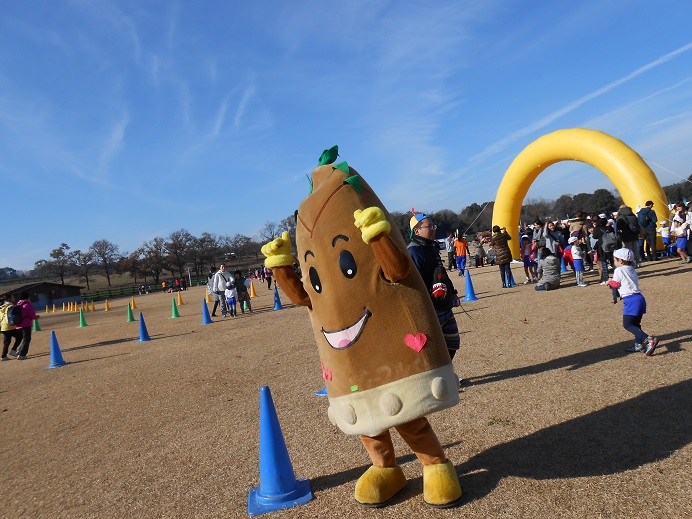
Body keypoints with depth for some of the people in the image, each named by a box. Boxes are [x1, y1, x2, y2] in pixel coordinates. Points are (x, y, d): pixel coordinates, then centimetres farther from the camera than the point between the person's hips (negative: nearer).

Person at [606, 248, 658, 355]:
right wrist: (612, 283, 16)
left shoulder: (619, 270, -8)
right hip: (639, 298, 9)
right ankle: (639, 344, 22)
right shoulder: (632, 269, 16)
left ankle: (649, 339, -19)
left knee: (627, 324, -7)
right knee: (635, 323, 18)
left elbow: (615, 284, -2)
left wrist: (609, 283, 17)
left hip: (631, 300, -9)